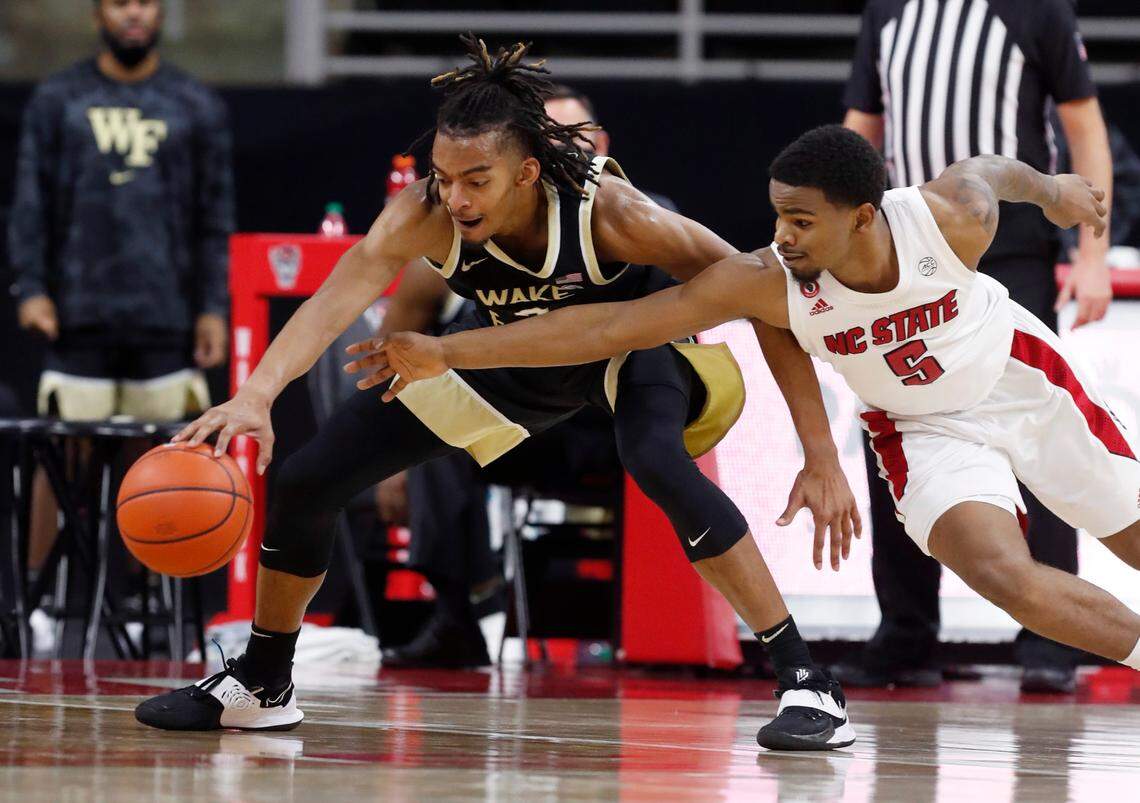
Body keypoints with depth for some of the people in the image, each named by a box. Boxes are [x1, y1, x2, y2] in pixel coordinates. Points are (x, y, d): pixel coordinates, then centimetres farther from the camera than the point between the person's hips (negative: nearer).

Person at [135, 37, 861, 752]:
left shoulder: (604, 208, -38)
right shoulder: (426, 215, -33)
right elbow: (336, 301, -46)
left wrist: (822, 455, -35)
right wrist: (256, 396, -66)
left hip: (630, 341, -3)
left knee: (660, 464, -37)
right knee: (306, 483, -2)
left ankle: (806, 683, -27)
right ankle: (262, 684, 25)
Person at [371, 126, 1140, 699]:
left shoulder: (952, 218, -31)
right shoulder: (764, 282, -30)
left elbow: (987, 169, -6)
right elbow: (609, 327, -31)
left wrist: (1050, 188, 15)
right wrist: (446, 353, -35)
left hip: (1024, 380, 0)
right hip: (927, 430, 0)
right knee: (1009, 580, -24)